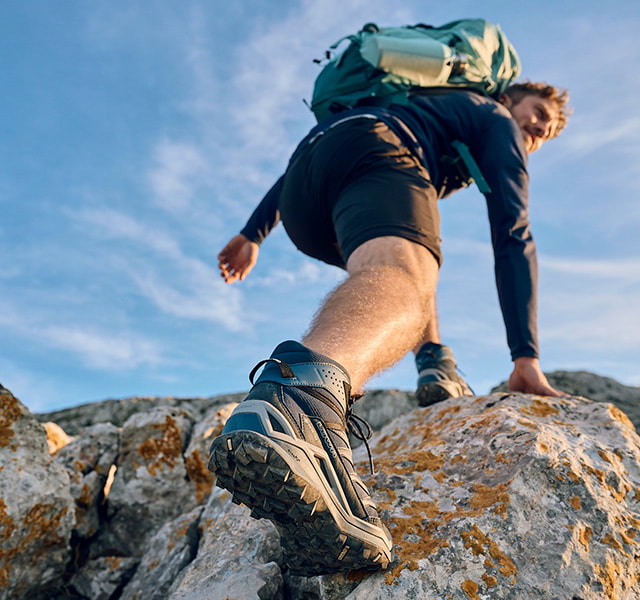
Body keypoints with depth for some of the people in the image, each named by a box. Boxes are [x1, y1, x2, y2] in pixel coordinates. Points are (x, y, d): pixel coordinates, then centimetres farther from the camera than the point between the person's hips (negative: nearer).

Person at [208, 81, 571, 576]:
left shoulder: (422, 110, 46)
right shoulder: (495, 120, 26)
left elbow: (305, 161, 36)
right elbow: (513, 239, 9)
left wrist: (253, 233, 32)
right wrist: (526, 356, 3)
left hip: (302, 203, 7)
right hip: (374, 147, -7)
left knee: (408, 254, 32)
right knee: (402, 276, -35)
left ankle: (434, 363, 11)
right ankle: (303, 390, -69)